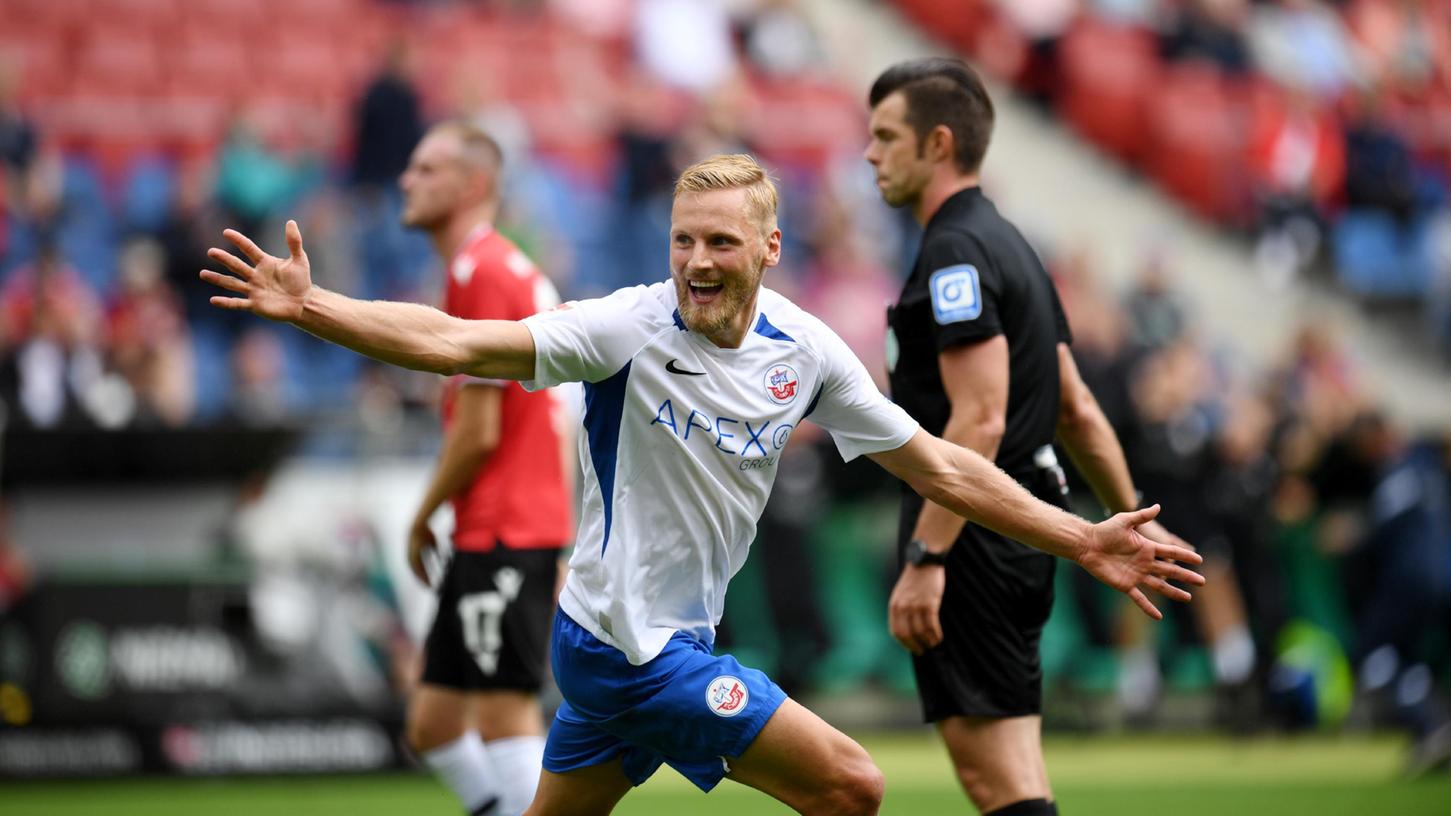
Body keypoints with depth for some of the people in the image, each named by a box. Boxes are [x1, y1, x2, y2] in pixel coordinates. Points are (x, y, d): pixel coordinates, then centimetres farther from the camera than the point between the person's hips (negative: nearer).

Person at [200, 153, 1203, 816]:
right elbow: (456, 343, -20)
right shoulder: (631, 328, -15)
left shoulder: (806, 353, 1)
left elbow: (939, 466, 7)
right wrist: (310, 306, -31)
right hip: (631, 645, -6)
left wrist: (1081, 541, 5)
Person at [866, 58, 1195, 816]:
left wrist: (923, 559, -25)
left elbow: (979, 418, -23)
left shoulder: (955, 250, -14)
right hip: (1020, 535, 10)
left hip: (971, 539, -10)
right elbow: (1076, 408, 22)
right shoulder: (1007, 244, 18)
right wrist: (1131, 519, 26)